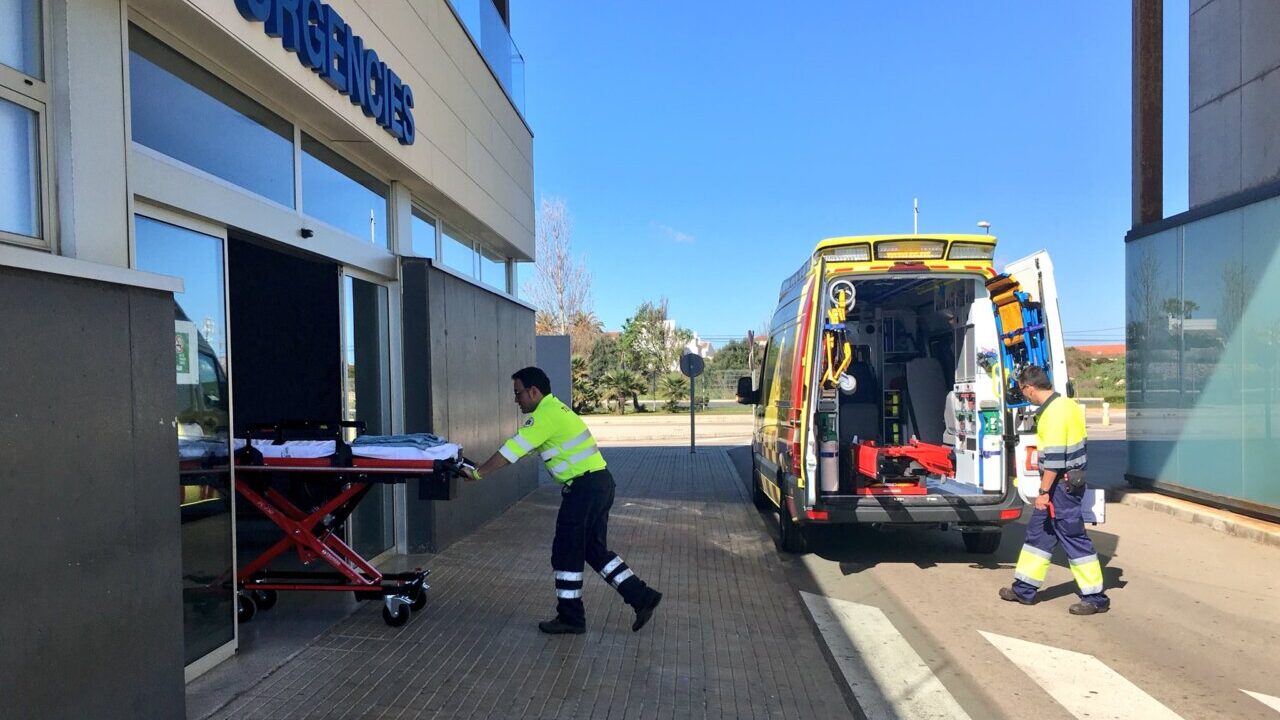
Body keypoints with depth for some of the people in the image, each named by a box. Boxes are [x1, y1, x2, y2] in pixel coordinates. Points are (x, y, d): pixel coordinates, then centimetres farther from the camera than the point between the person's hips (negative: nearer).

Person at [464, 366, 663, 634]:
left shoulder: (545, 415, -14)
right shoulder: (553, 409, 19)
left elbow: (512, 450, -15)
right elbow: (520, 449, 23)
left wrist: (478, 473, -7)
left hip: (585, 487, -10)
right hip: (599, 483, 10)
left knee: (567, 552, 2)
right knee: (595, 550, 16)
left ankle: (570, 617, 13)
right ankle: (642, 597, 16)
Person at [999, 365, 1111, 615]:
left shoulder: (1054, 412, -20)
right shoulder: (1066, 404, 10)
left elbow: (1054, 457, -23)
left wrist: (1044, 491, -19)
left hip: (1062, 484, -11)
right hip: (1069, 480, 11)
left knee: (1073, 537, -1)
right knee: (1038, 532, 15)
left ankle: (1095, 597, 9)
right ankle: (1024, 589, 23)